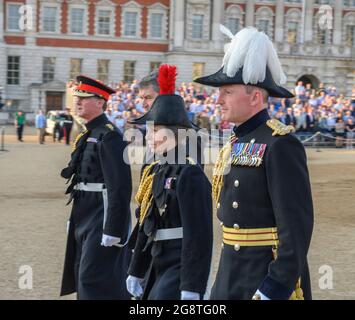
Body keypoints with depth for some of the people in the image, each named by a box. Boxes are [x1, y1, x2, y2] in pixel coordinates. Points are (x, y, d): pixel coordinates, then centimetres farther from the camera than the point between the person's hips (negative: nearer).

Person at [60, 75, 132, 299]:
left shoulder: (109, 136, -15)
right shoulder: (88, 136, 14)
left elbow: (120, 187, -21)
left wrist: (113, 231, -23)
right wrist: (77, 221, 20)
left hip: (103, 220, -10)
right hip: (86, 221, 10)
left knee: (94, 281, -9)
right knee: (82, 276, 14)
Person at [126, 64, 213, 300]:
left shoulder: (190, 175, -16)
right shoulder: (155, 171, 10)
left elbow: (199, 236, -20)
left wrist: (191, 289, -22)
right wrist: (137, 271, 21)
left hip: (181, 269, -9)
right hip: (159, 267, 9)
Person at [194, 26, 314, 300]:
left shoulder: (281, 145, -16)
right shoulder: (237, 143, 11)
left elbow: (297, 225, -21)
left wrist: (276, 287, -23)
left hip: (269, 277, -9)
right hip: (231, 277, 9)